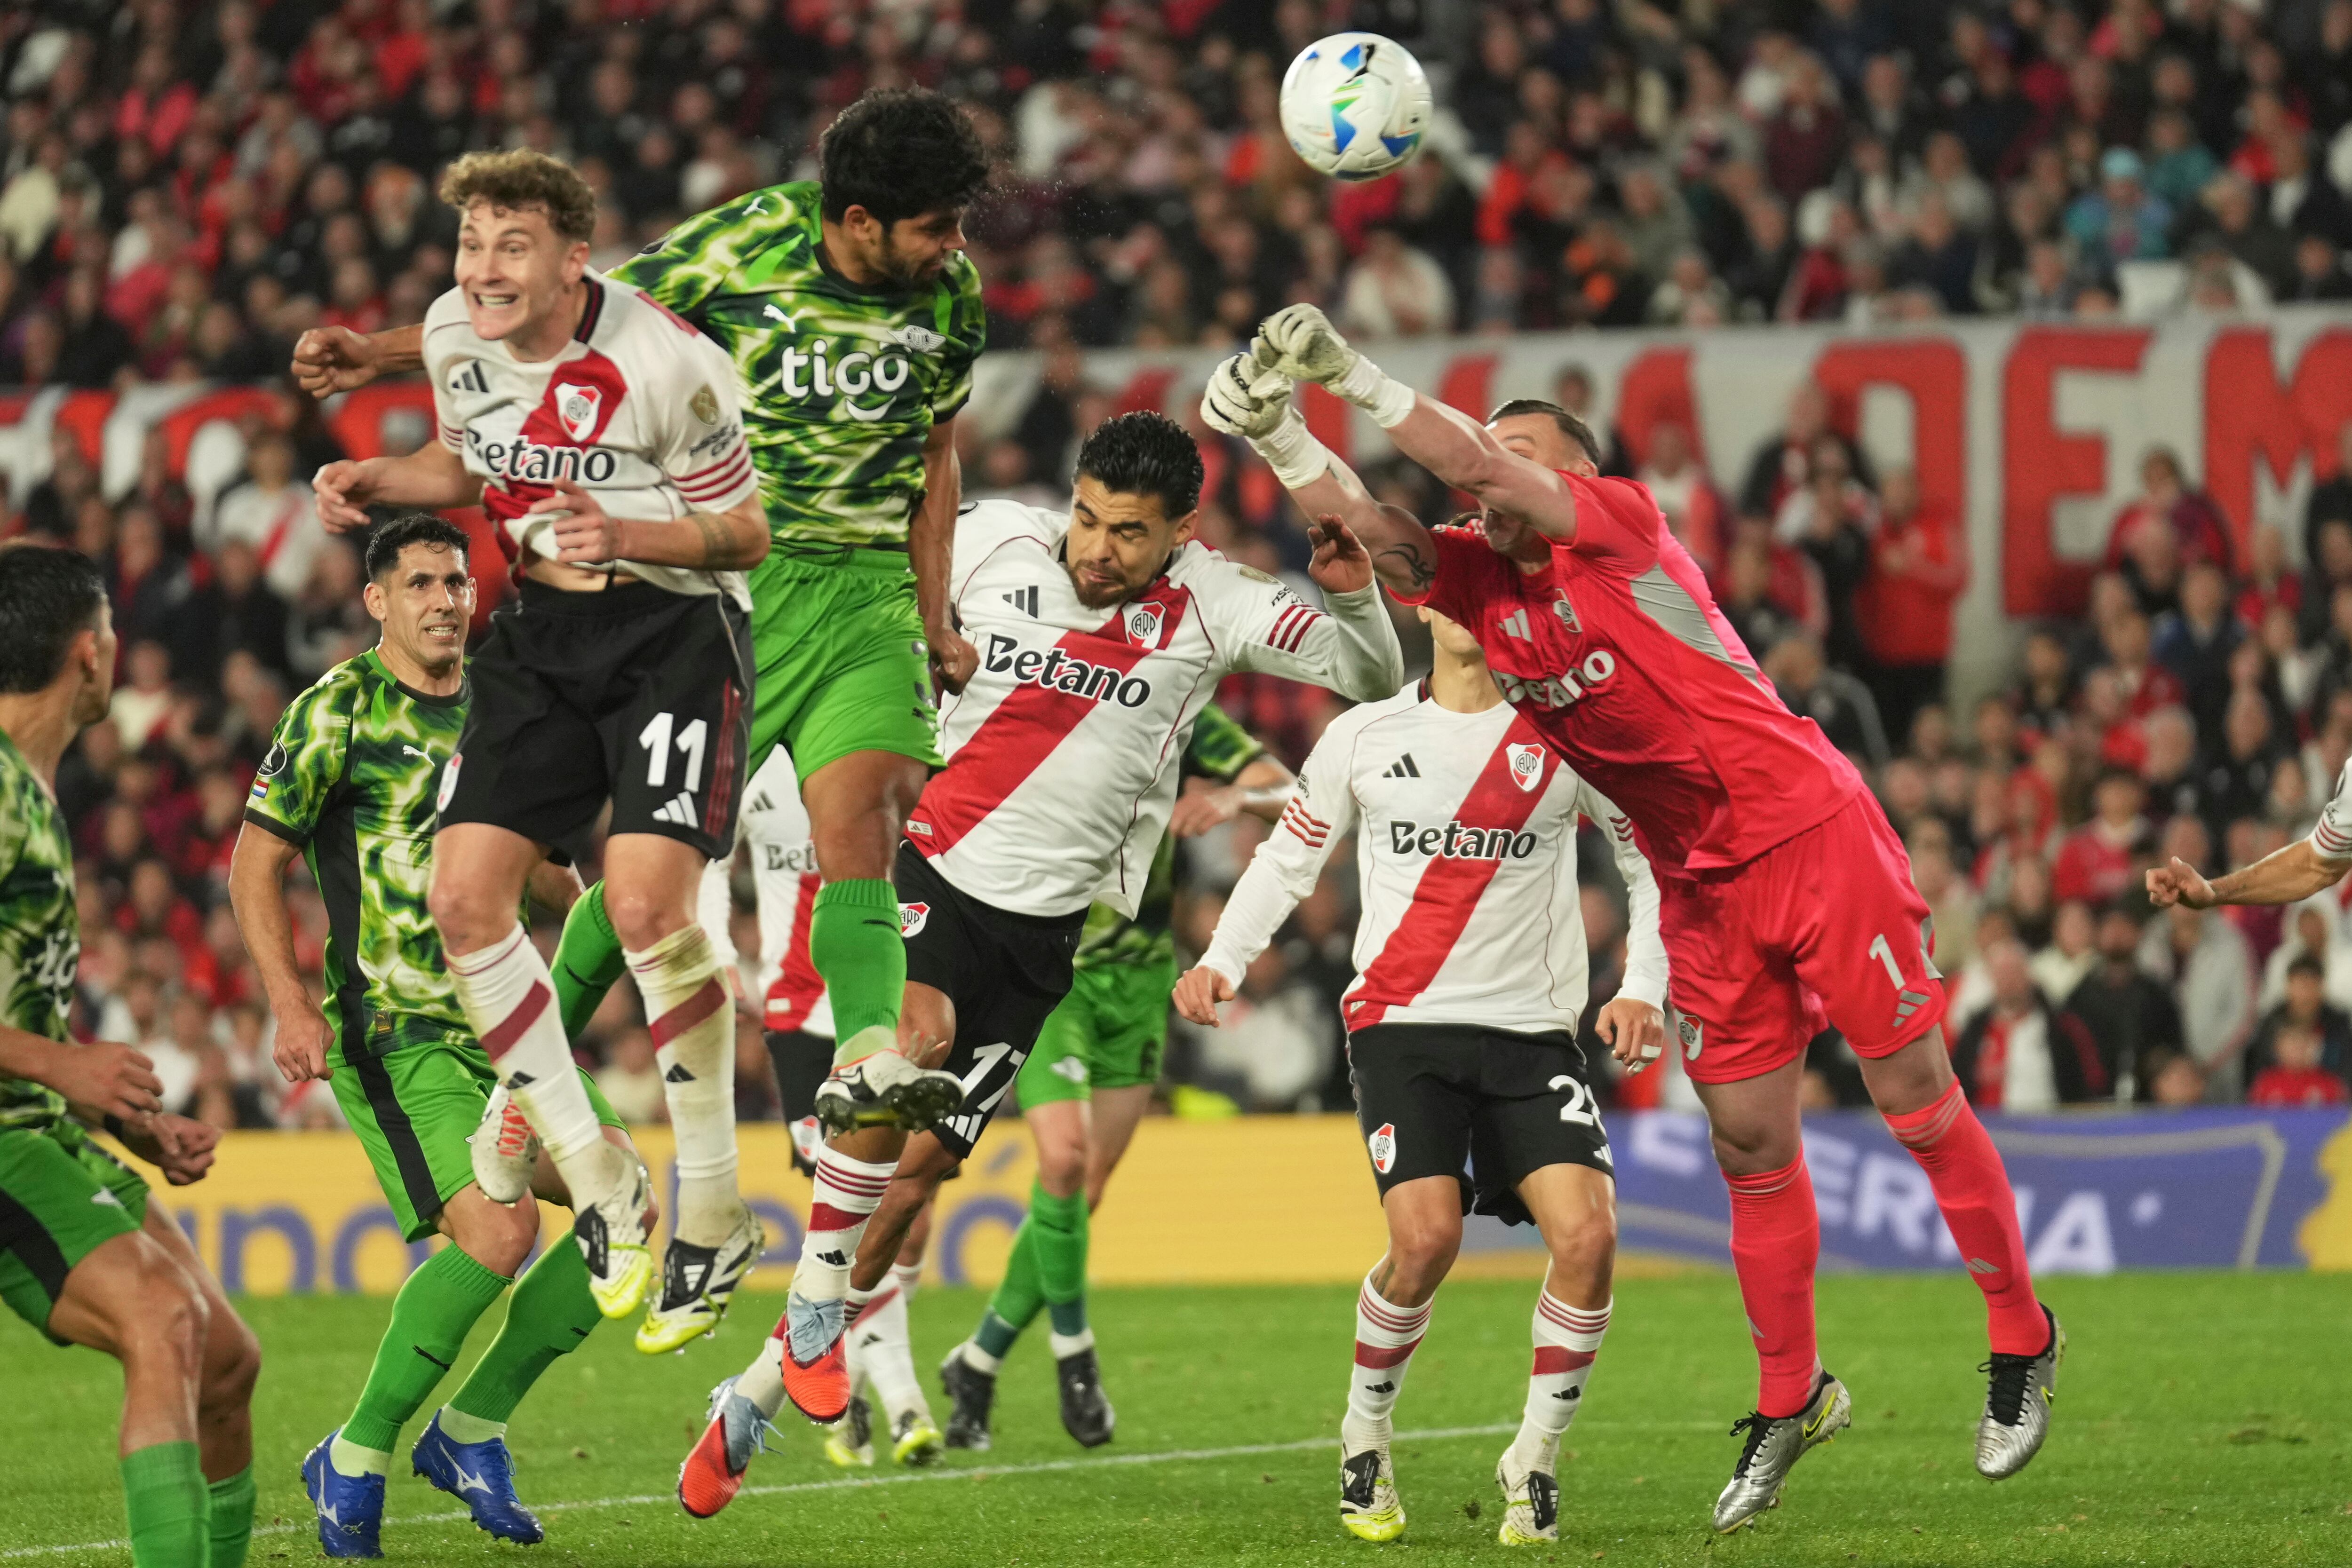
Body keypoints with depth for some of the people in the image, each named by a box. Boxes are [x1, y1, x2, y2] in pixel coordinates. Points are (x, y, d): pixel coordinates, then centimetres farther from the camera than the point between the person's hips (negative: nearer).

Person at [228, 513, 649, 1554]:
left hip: (504, 1028, 7)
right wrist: (292, 1006, -15)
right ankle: (356, 1460, -7)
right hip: (390, 1031, -7)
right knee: (499, 1230, -24)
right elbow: (254, 862, -4)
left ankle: (471, 1428, 9)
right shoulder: (339, 708, -4)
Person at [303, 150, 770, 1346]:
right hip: (539, 630, 6)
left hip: (674, 628, -6)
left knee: (646, 902, -21)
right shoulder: (454, 336, -2)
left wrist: (621, 536, -28)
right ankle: (594, 1177, 6)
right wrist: (376, 481, -1)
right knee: (464, 898, -8)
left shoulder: (666, 365, -20)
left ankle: (714, 1209, -6)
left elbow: (743, 533, -12)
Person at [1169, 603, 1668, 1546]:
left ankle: (1535, 1459, 2)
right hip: (1401, 1023, -1)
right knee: (1426, 1235, -21)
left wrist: (1642, 990, -3)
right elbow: (1289, 858, 16)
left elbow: (1651, 866, 10)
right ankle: (1365, 1435, 5)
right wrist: (1221, 962, 2)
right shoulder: (1365, 736, 8)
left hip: (1532, 1031, 1)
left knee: (1588, 1235, -19)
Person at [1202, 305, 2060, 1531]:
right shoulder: (1480, 584, 5)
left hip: (1813, 834, -6)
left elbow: (1477, 461, -24)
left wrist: (1350, 371, -27)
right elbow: (1369, 528, -6)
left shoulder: (1620, 525, -12)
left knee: (1918, 1100, -2)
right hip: (1700, 885, 6)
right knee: (1749, 1145, 7)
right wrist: (1273, 427, -20)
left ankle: (2019, 1339, 12)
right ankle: (1790, 1397, 19)